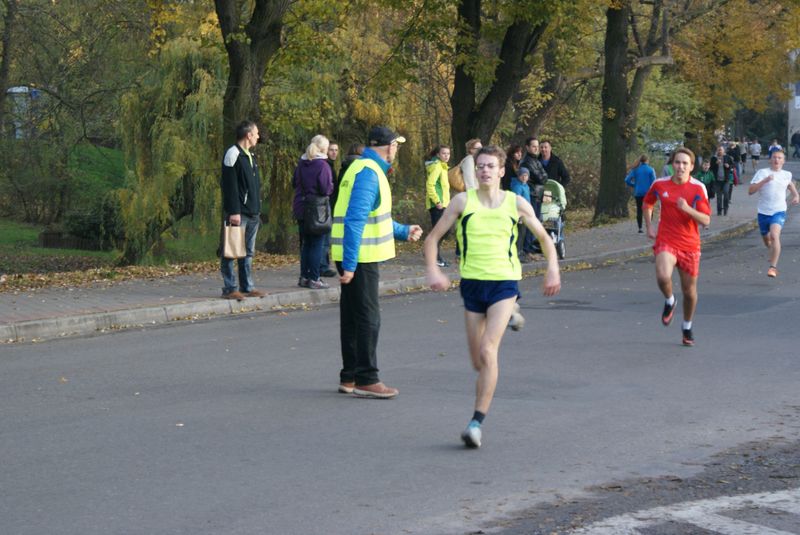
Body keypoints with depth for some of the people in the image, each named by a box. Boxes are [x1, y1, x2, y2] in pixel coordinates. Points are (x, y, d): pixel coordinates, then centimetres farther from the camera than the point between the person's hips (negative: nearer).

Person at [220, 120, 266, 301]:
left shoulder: (250, 156, 19)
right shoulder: (233, 154, -10)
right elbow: (229, 185, -16)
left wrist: (258, 210, 19)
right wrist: (234, 212, -21)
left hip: (252, 213, 9)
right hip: (238, 213, -9)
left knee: (249, 252, 11)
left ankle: (247, 287, 16)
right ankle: (229, 288, -5)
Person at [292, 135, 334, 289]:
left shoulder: (301, 163, 7)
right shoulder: (322, 166, -15)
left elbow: (294, 183, 17)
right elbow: (326, 189, -19)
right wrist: (331, 186, 1)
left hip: (300, 210, 7)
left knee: (305, 243, 15)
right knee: (317, 245, -1)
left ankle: (304, 277, 17)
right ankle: (314, 279, 0)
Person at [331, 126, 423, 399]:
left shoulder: (367, 169, 17)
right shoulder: (368, 173, -16)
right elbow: (355, 220, -23)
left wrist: (404, 232, 34)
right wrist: (349, 265, -25)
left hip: (353, 258, 10)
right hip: (360, 259, -10)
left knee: (353, 317, 14)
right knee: (368, 318, -5)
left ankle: (349, 377, 21)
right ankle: (366, 380, -1)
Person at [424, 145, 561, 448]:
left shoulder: (516, 204, 1)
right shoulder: (463, 202, 0)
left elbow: (543, 237, 13)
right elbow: (433, 237, 3)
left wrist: (552, 269, 0)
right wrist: (432, 269, -13)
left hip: (504, 283, -2)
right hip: (471, 283, 2)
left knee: (488, 350, -18)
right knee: (477, 362, 8)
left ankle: (477, 422, -17)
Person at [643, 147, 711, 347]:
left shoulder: (698, 188, -7)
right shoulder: (660, 184, 0)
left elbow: (706, 220, -11)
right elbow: (647, 203, 21)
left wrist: (688, 209, -27)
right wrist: (649, 226, 9)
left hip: (689, 245, 0)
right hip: (665, 241, 0)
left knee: (689, 290, 9)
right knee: (663, 276, -29)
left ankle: (687, 327, 34)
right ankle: (669, 302, 5)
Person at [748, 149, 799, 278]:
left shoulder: (787, 175, 6)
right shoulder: (762, 173, -4)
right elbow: (750, 191, -14)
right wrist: (764, 181, -25)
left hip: (779, 211, -1)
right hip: (763, 212, 1)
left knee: (774, 235, -25)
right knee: (766, 239, 17)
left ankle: (773, 267, -24)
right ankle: (774, 253, 53)